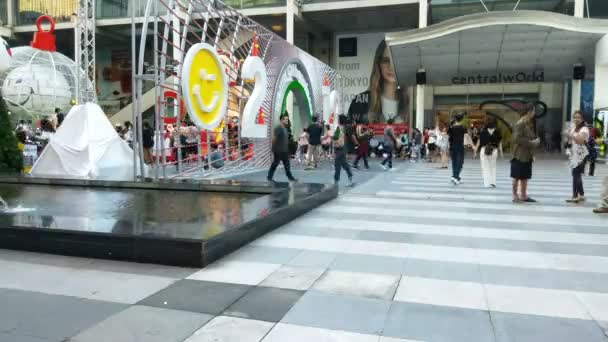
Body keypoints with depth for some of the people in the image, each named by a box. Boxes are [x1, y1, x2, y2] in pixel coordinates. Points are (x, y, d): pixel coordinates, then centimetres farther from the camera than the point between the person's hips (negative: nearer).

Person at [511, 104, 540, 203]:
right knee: (517, 177, 0)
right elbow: (517, 139, -20)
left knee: (525, 177, 12)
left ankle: (524, 196, 18)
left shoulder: (528, 123, 13)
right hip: (520, 156, -8)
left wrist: (535, 141, 6)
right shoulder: (520, 124, -14)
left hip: (527, 156, 8)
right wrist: (531, 142, -16)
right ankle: (515, 196, 8)